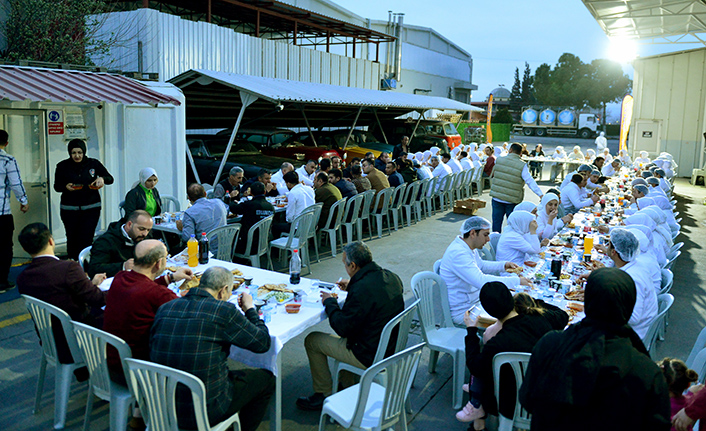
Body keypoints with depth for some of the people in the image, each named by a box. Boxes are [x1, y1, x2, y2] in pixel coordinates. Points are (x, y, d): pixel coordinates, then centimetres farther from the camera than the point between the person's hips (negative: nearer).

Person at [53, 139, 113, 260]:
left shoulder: (93, 163, -1)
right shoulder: (62, 166, 0)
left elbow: (110, 179, 5)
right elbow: (56, 186, 6)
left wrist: (102, 178, -18)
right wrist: (66, 187, -17)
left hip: (91, 209, -1)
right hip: (69, 209, 1)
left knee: (86, 240, -7)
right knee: (72, 240, 8)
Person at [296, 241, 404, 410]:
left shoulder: (360, 290, -29)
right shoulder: (392, 277, -4)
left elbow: (342, 328, -21)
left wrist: (329, 302, -6)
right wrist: (351, 287, 16)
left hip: (370, 355, -9)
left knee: (312, 340, 5)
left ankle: (323, 394, 19)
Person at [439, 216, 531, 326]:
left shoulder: (469, 247, 5)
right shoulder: (458, 253, -28)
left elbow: (481, 265, 26)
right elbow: (482, 281, -36)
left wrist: (504, 265, 8)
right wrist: (516, 280, -31)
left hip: (475, 299, 10)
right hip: (462, 311, -10)